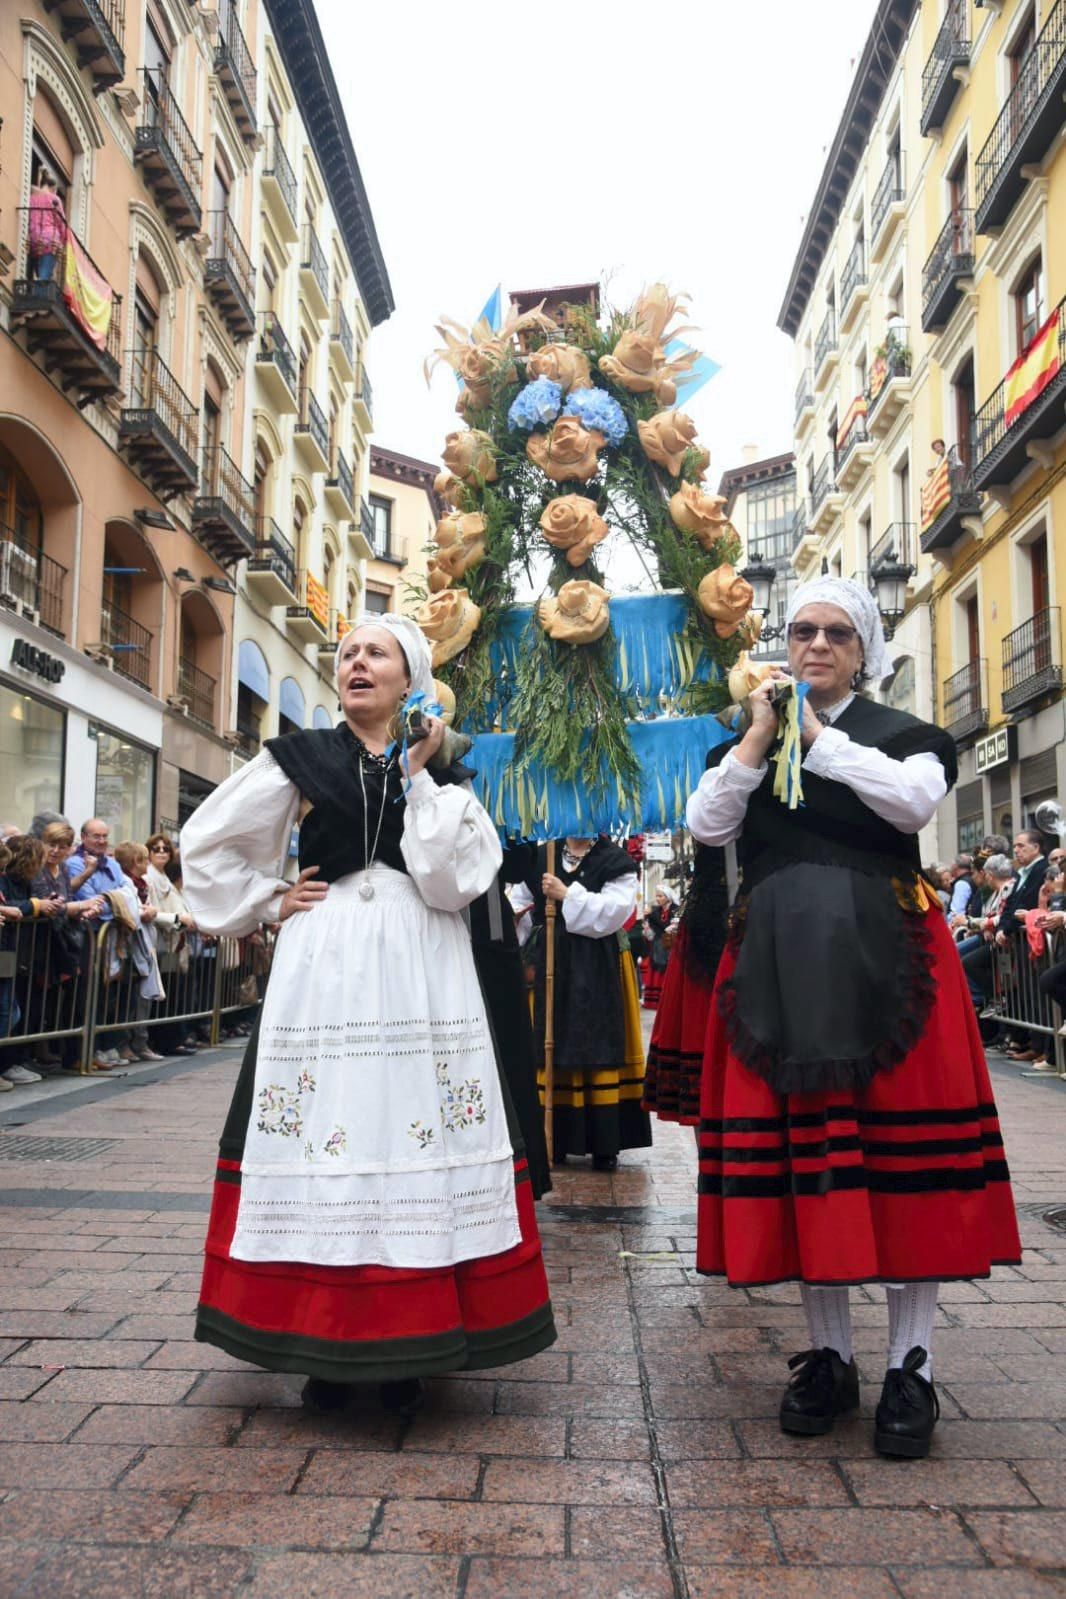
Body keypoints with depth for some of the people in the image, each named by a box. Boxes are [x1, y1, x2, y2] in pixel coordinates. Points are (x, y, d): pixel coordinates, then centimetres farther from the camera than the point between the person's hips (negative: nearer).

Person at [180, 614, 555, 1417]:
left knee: (415, 1131, -1)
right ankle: (325, 1344, 13)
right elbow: (207, 842, 14)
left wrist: (420, 773, -4)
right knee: (318, 1136, -1)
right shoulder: (302, 756, 8)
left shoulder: (444, 770, 8)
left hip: (421, 974, 0)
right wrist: (270, 902, 5)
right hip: (323, 967, 0)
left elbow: (452, 881, -6)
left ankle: (407, 1345, 12)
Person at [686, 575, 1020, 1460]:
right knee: (799, 1146, 2)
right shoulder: (747, 745, 16)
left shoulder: (900, 732, 8)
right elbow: (707, 826, 1)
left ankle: (912, 1365, 7)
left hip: (884, 955, -2)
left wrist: (818, 736, -10)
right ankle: (830, 1354, 15)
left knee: (902, 1150, -3)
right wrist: (758, 741, -6)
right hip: (780, 962, 3)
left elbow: (914, 800, -13)